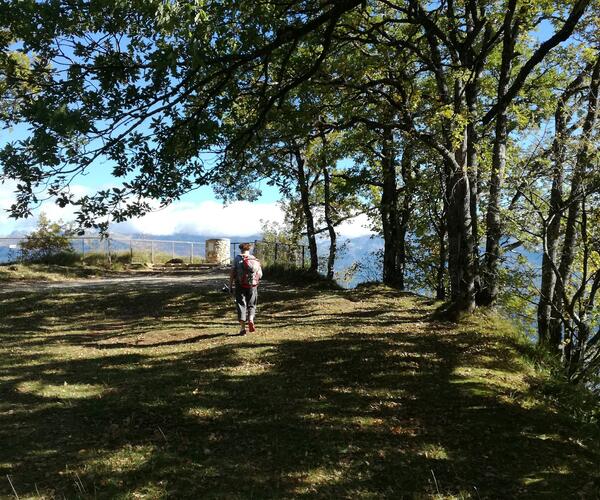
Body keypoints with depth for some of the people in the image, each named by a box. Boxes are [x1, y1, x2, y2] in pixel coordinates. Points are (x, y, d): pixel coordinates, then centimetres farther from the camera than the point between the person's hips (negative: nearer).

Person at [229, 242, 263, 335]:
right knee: (251, 305, 16)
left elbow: (232, 273, -6)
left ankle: (242, 328, 3)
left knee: (241, 305, 5)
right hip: (252, 286, 2)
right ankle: (251, 321, -8)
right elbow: (260, 274, 5)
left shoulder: (237, 258, -2)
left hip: (240, 286, -2)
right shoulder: (255, 259, 5)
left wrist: (230, 285, -1)